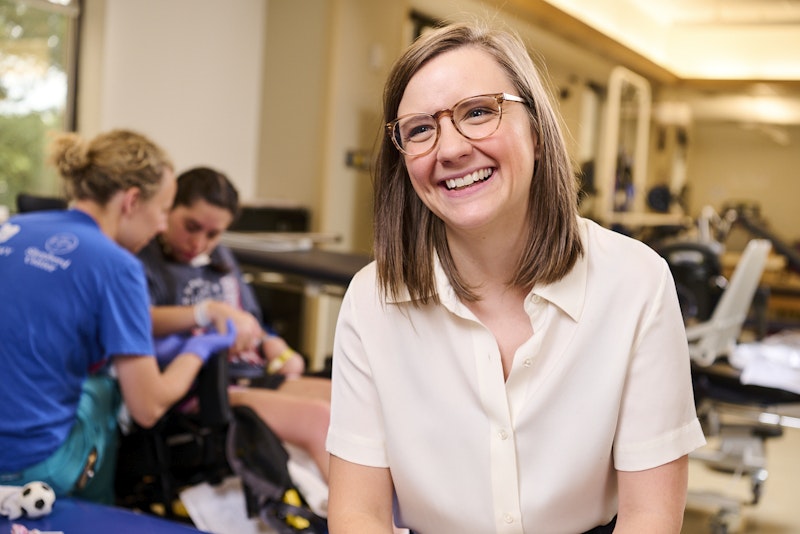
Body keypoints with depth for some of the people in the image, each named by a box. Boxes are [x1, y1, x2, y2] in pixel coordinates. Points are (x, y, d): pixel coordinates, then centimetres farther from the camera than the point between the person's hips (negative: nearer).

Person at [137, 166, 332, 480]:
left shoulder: (220, 257, 27)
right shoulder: (142, 260, 3)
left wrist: (279, 351, 8)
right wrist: (211, 311, -25)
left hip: (253, 375, 8)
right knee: (319, 418, -29)